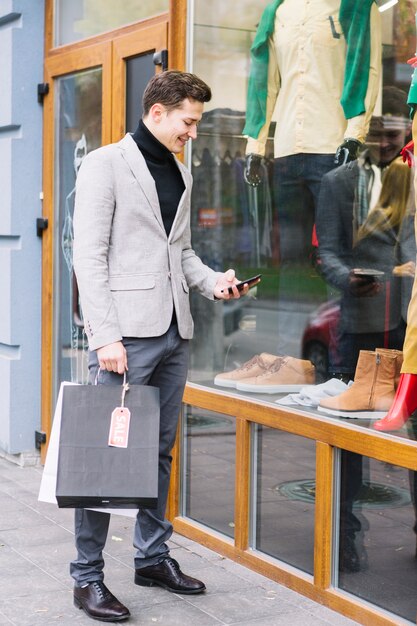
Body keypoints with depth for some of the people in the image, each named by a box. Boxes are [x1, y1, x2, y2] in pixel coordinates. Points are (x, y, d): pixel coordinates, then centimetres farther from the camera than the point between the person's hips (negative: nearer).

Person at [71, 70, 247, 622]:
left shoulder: (180, 173, 18)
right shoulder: (106, 164, -4)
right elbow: (89, 256, -10)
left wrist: (213, 282, 3)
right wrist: (106, 335, -18)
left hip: (173, 333, 7)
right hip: (126, 335, -7)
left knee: (159, 451, 13)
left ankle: (153, 557, 25)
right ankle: (87, 576, 5)